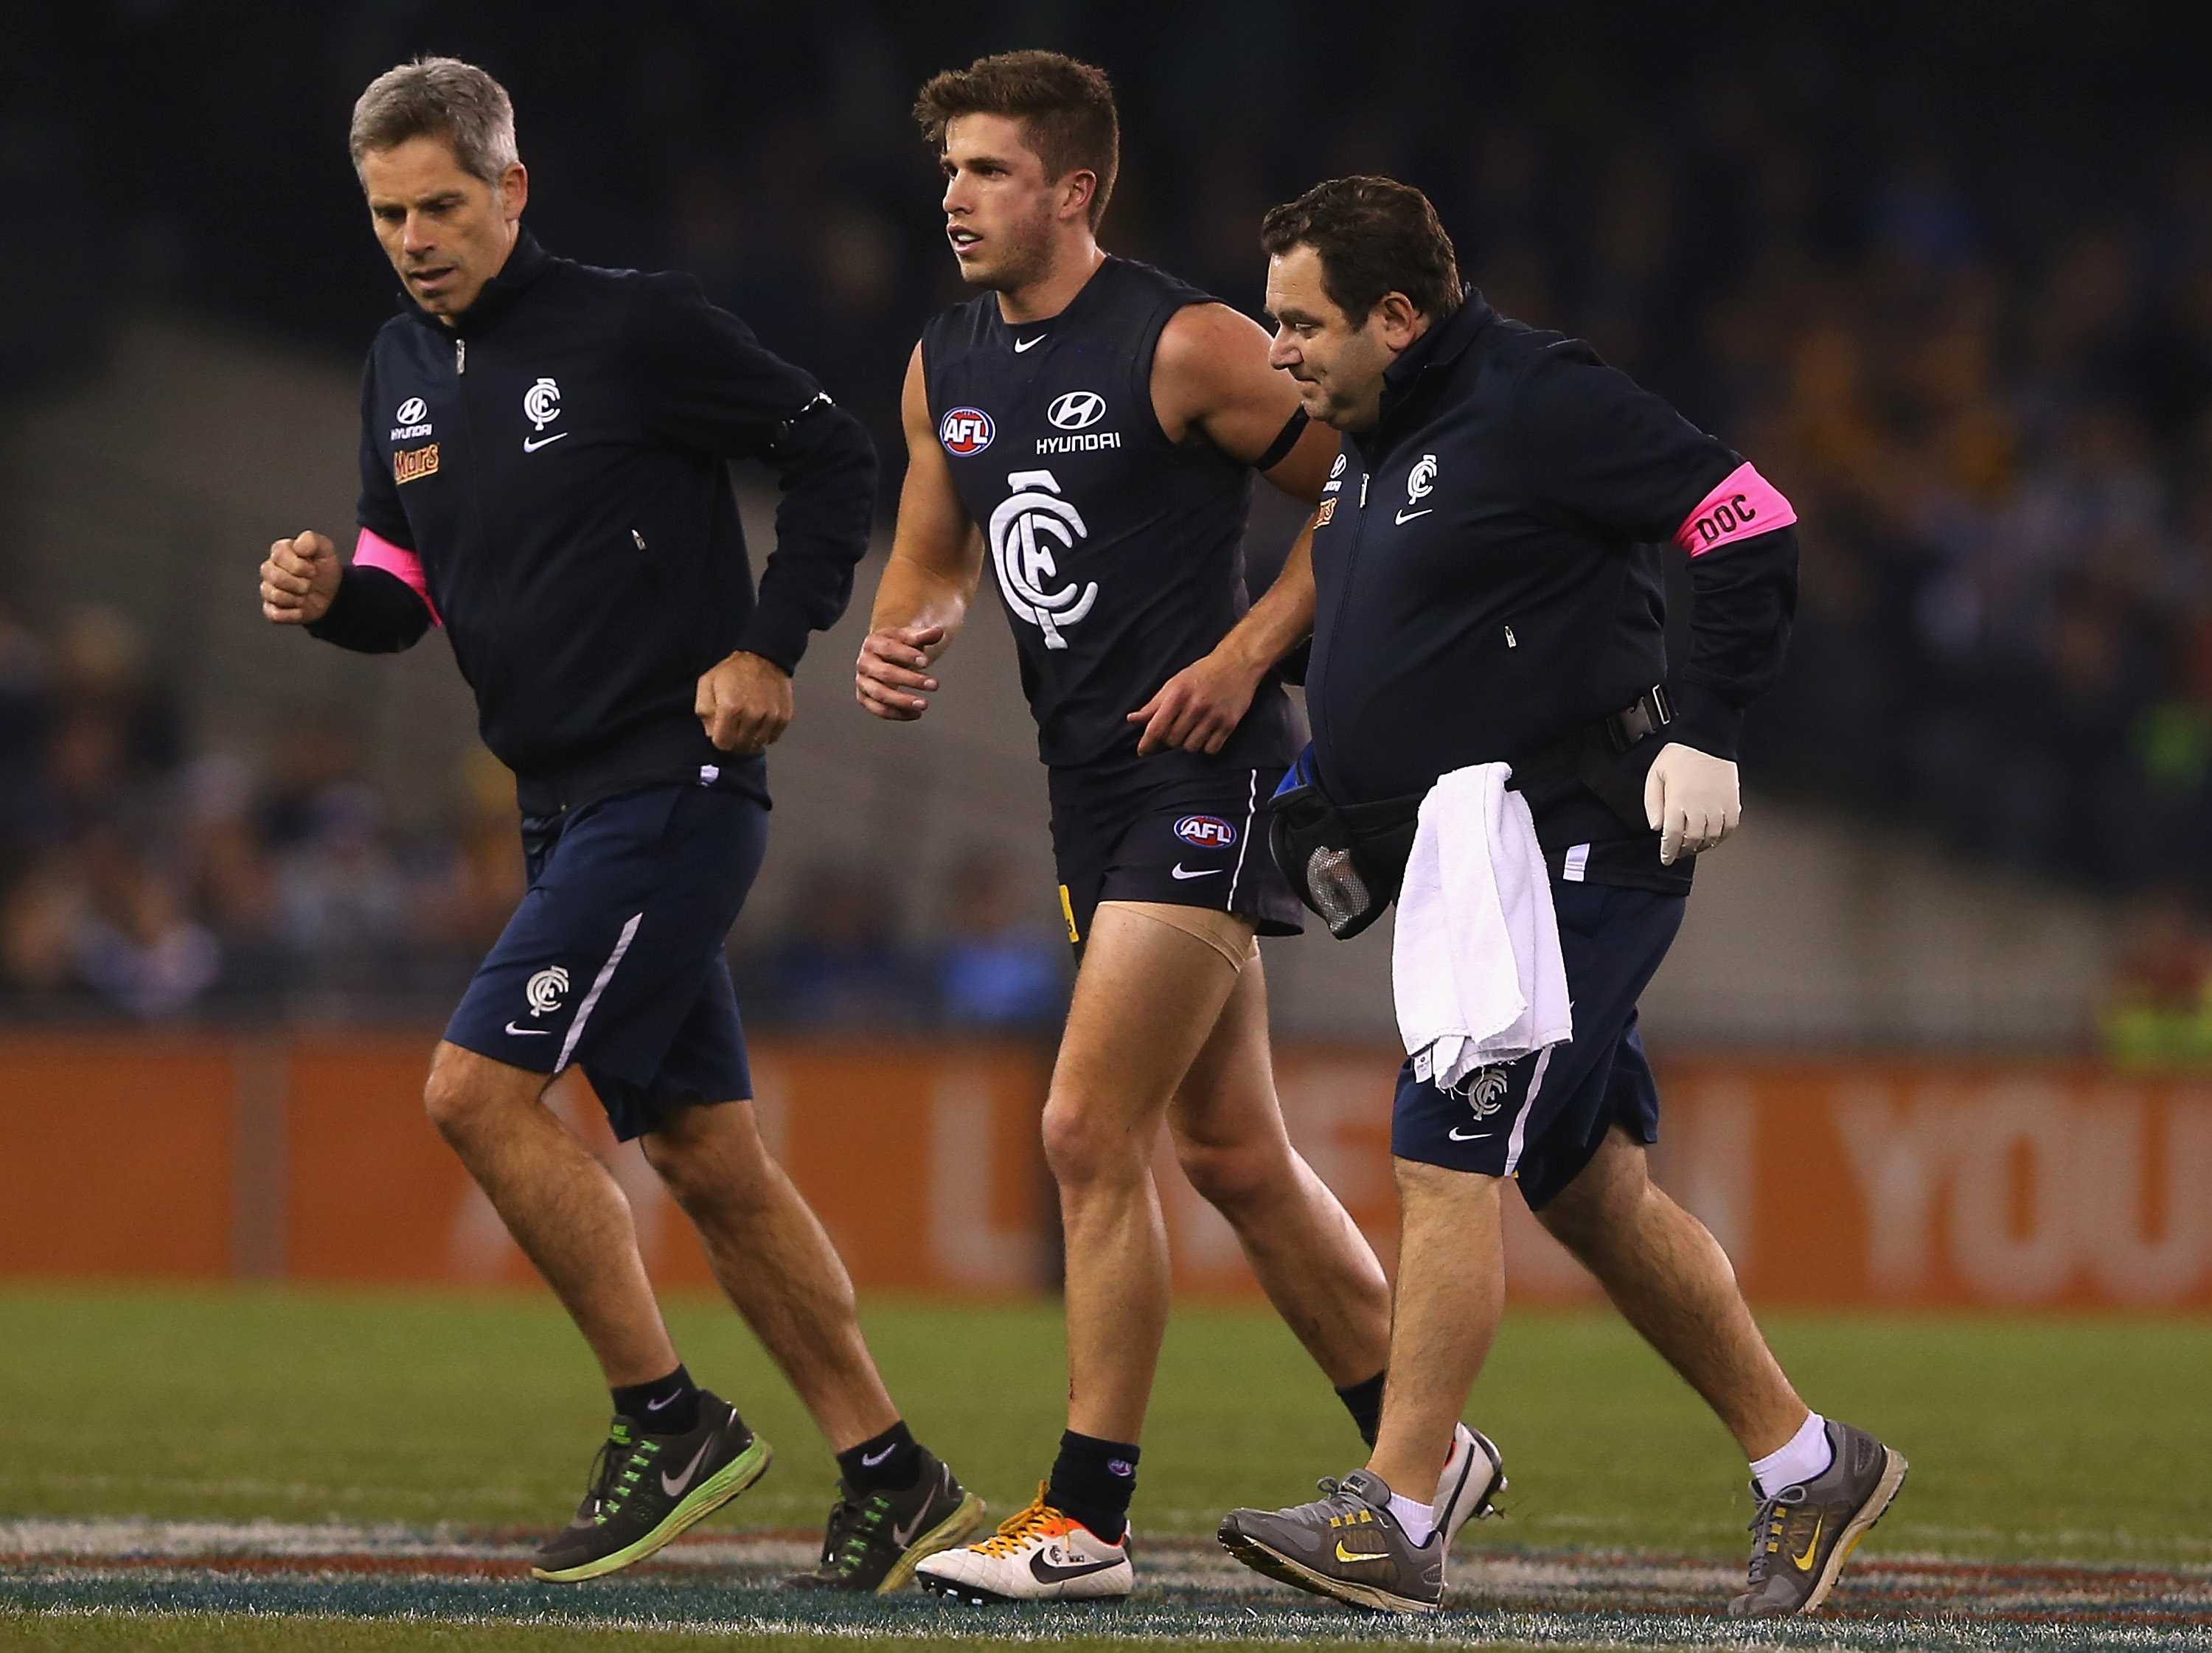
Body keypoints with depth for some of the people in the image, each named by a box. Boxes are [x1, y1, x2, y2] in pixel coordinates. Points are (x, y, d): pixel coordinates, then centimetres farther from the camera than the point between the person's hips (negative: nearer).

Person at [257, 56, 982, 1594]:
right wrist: (335, 594, -4)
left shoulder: (635, 327, -11)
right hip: (568, 810, 8)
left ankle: (668, 1419, -6)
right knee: (706, 1152, 8)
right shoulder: (406, 369, 11)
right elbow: (414, 580, 18)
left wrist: (770, 648, -11)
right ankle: (893, 1479, 15)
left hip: (675, 788, -8)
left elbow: (836, 456, -4)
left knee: (480, 1086, -16)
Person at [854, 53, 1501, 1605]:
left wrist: (1246, 652, -13)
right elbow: (936, 559, 22)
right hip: (1090, 782, 8)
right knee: (1230, 1149, 13)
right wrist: (900, 643, 0)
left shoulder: (1186, 345, -12)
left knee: (1091, 1129, -13)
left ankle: (1087, 1517, -8)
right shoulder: (946, 367, 9)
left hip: (1201, 773, -8)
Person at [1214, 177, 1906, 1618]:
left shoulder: (1538, 404, -13)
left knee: (1447, 1162, -15)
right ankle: (1808, 1467, 22)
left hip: (1582, 850, -10)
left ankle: (1395, 1524, -16)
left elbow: (1753, 528, -15)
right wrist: (1342, 818, 16)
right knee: (1589, 1189, 12)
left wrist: (1704, 735, -19)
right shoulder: (1377, 447, 16)